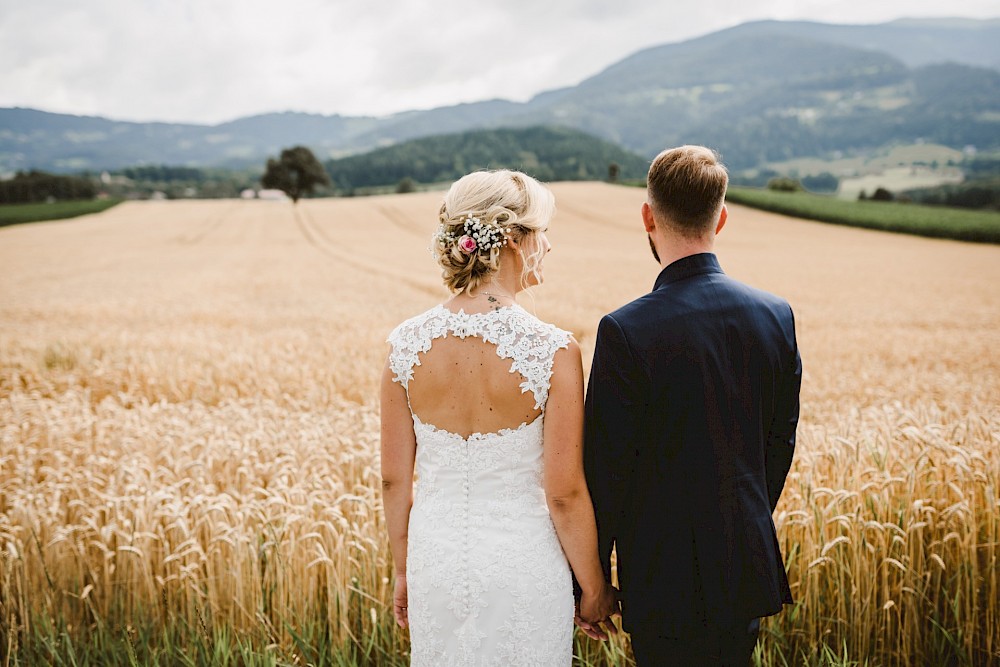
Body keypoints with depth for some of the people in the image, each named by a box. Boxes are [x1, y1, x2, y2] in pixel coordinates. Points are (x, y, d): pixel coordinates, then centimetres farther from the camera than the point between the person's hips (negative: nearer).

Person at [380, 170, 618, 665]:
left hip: (436, 558, 4)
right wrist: (594, 590, 0)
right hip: (524, 566, -3)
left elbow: (394, 480, -1)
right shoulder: (551, 351, -19)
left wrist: (403, 570, 14)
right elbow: (565, 494, -14)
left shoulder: (406, 344, -8)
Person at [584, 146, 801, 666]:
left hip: (667, 579, -5)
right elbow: (781, 443, 8)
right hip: (749, 568, 6)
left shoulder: (626, 331, -19)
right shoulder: (776, 315, -2)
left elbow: (605, 467, -15)